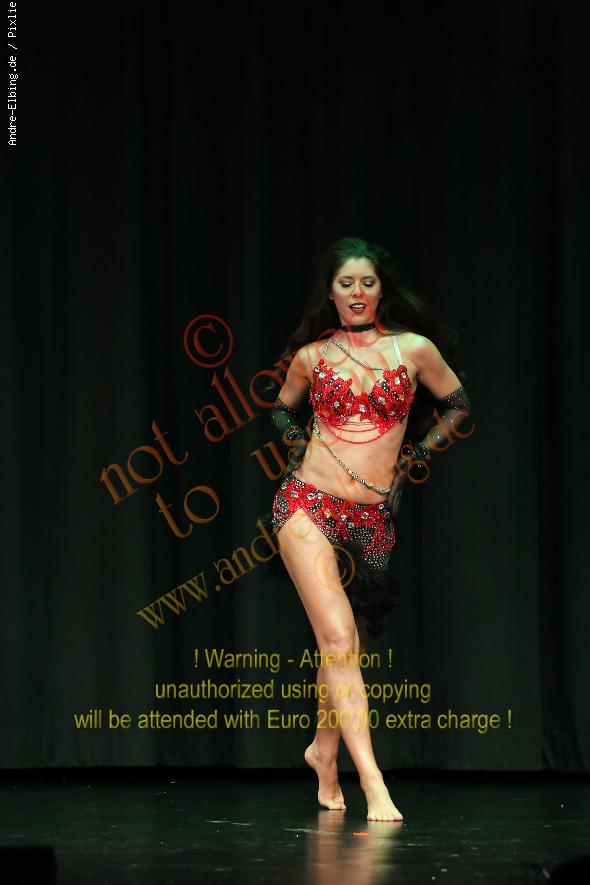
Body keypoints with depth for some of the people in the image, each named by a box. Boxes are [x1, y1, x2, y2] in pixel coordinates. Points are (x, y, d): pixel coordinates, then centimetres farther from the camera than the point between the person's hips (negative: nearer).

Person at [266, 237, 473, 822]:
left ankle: (324, 751, 35)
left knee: (346, 645, 10)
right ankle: (373, 787, -18)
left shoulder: (414, 349, 2)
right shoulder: (311, 357, 4)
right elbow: (283, 410, 24)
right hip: (308, 504, -2)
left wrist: (415, 460, 11)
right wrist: (303, 453, 10)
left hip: (372, 517, 2)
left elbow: (457, 406, 17)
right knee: (339, 639, -14)